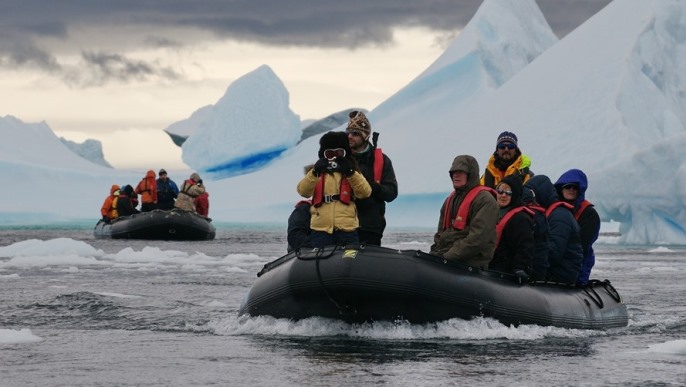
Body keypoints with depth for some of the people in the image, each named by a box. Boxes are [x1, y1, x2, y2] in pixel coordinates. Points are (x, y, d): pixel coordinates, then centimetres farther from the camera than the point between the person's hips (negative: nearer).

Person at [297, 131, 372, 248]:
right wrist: (315, 173, -17)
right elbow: (303, 191, -2)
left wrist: (350, 173, -14)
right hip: (321, 229, 1)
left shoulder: (353, 174, 15)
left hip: (347, 229, 0)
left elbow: (365, 192, -3)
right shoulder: (318, 173, 16)